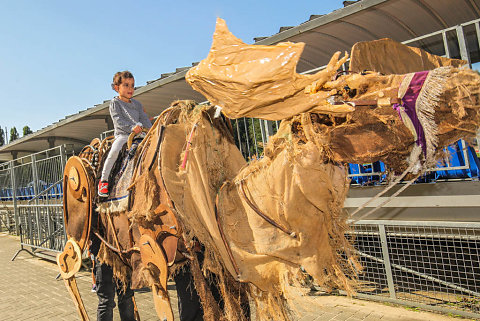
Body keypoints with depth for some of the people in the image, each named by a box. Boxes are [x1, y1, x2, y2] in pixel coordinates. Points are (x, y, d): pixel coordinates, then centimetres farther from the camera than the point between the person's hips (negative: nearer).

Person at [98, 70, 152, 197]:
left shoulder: (137, 103, 22)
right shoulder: (115, 103, 5)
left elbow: (144, 118, 16)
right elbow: (118, 120, -8)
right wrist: (131, 127, -22)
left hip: (139, 134, 5)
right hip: (122, 134, -5)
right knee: (114, 151, -30)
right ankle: (103, 180, -15)